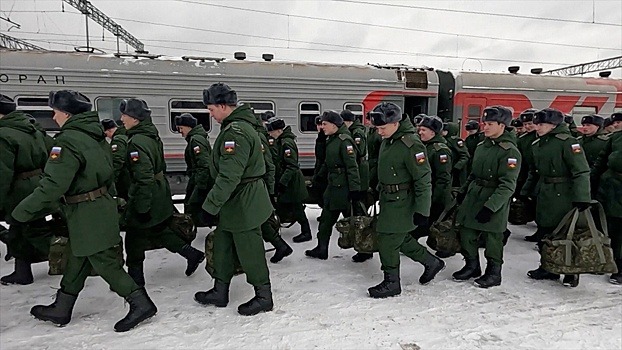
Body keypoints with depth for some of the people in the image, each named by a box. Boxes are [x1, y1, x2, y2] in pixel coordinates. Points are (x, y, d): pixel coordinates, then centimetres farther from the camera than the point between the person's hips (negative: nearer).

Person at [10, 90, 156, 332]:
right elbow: (107, 174, 16)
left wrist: (23, 211, -14)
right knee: (76, 261, 19)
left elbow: (53, 184, -23)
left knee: (105, 262, -1)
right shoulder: (96, 136, 9)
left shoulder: (68, 141, -19)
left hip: (87, 214, -9)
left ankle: (140, 303, 4)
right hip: (101, 204, 9)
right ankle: (61, 309, 34)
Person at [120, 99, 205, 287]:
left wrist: (142, 207, -22)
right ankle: (192, 254, 23)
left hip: (146, 197, -9)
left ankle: (135, 277, 24)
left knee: (134, 239, 9)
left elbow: (144, 178, -26)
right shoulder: (153, 136, 7)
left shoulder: (137, 142, -22)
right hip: (160, 194, 9)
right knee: (159, 231, 21)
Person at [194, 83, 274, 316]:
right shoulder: (239, 126, 12)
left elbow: (229, 176, -28)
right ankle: (220, 291, 32)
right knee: (222, 245, 18)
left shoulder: (235, 132, -22)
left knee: (249, 250, 3)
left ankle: (263, 296, 19)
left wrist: (210, 205, -22)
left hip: (243, 203, -10)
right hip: (236, 201, 10)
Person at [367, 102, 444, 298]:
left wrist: (422, 210, -22)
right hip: (388, 199, 9)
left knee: (387, 240, -2)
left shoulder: (410, 144, -22)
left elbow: (423, 180, -22)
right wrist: (380, 191, 24)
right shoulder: (387, 140, 5)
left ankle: (391, 283, 16)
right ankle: (432, 262, 37)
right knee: (401, 238, 18)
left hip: (401, 202, -9)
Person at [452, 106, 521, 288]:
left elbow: (507, 185, -21)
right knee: (466, 233, 11)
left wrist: (490, 206, -27)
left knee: (492, 239, 6)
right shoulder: (481, 146, 9)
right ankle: (472, 266, 30)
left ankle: (494, 273, 24)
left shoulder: (510, 151, -15)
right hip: (473, 197, 7)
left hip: (494, 203, -7)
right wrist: (463, 191, 17)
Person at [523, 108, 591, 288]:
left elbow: (581, 171, -20)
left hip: (564, 196, -7)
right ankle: (548, 268, 25)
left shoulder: (567, 142, -13)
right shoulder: (537, 144, 10)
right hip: (544, 194, 7)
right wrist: (525, 192, 19)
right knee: (545, 231, 11)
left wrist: (581, 198, -27)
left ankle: (571, 272, 19)